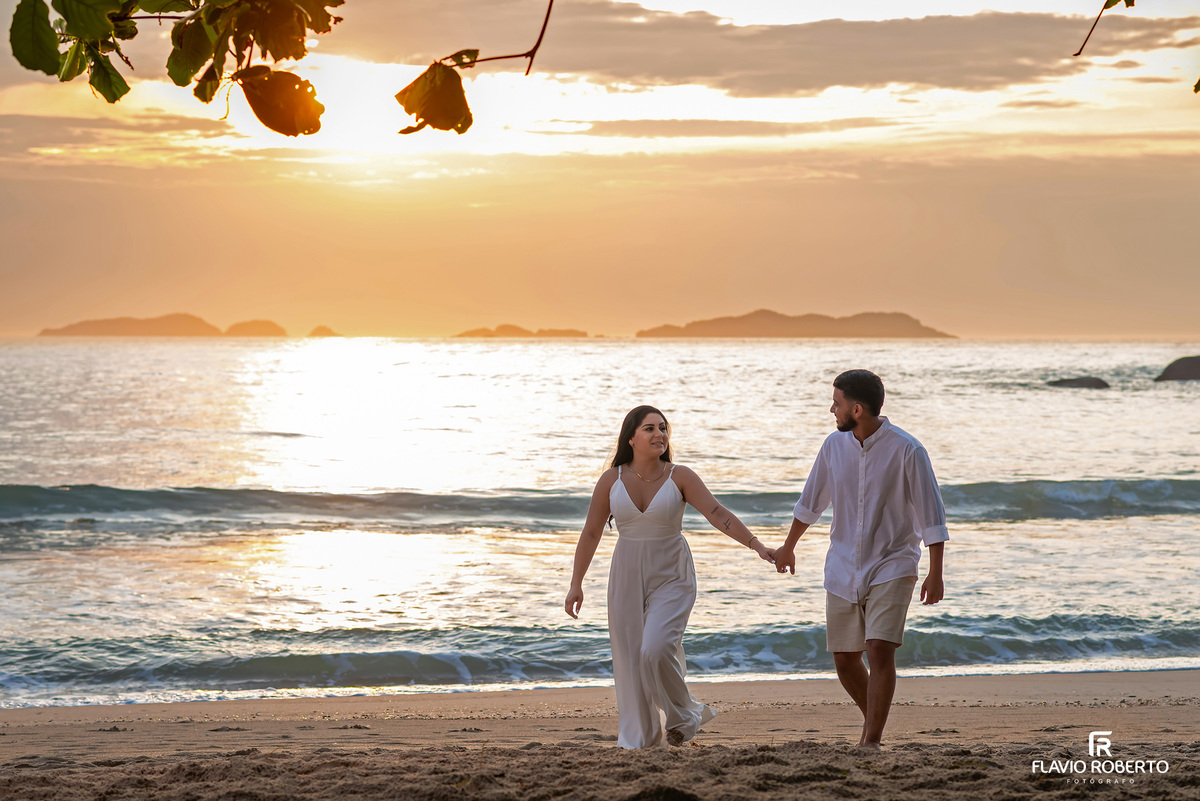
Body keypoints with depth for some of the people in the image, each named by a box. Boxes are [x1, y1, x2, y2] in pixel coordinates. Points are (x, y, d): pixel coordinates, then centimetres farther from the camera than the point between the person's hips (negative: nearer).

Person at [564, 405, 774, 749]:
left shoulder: (680, 477, -7)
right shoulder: (611, 481, -2)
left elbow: (719, 515, -15)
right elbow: (590, 533, 5)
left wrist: (756, 545, -27)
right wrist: (576, 585, 4)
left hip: (671, 578, -3)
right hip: (627, 578, 3)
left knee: (656, 650, -19)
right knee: (630, 659, 3)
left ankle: (684, 715, 7)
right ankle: (638, 739, 16)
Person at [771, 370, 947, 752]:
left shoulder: (907, 450, -13)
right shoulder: (834, 446, 1)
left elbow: (930, 515, -10)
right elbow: (811, 500, 17)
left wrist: (935, 574, -13)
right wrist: (788, 546, 28)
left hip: (890, 566, -5)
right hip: (843, 569, 5)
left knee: (880, 649, -18)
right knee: (844, 660, 8)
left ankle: (872, 742, -14)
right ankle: (873, 720, 33)